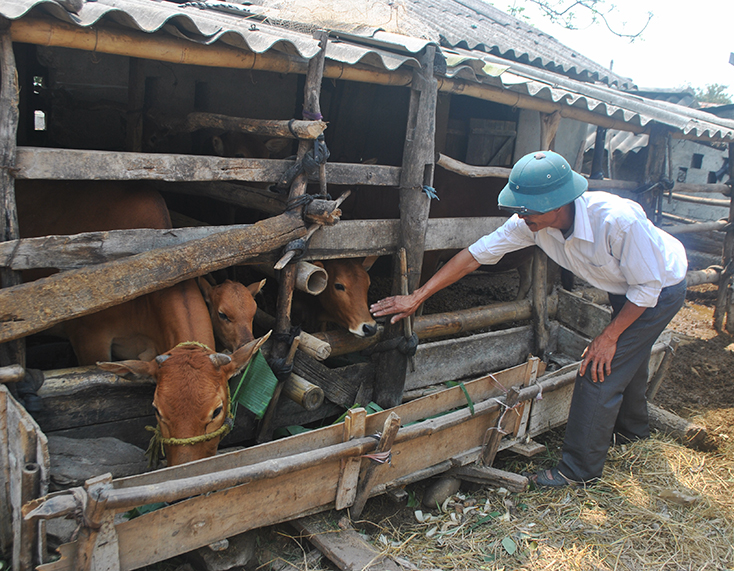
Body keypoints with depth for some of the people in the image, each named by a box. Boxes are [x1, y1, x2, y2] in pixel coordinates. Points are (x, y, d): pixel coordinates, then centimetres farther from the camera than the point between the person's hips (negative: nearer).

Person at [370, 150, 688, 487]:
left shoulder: (618, 221, -41)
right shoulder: (533, 223, -24)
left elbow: (648, 286, -28)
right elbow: (477, 253, -20)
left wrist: (609, 336, -22)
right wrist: (417, 297, -22)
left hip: (660, 289, -6)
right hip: (622, 290, 7)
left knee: (599, 371, -11)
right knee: (624, 361, 25)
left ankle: (579, 469, 4)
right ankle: (631, 429, 54)